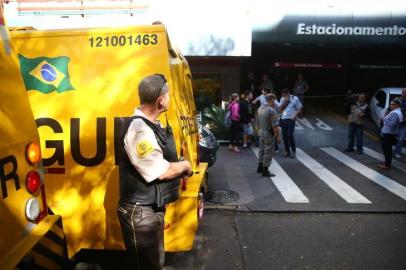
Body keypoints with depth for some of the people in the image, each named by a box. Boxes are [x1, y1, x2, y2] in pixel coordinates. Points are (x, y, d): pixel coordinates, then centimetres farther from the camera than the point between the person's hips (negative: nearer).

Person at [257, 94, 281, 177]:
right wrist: (278, 136, -14)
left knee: (262, 150, 19)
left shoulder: (260, 108, 4)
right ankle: (265, 171, 8)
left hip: (261, 132, 9)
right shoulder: (272, 111, -23)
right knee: (268, 152, 1)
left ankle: (260, 168, 30)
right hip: (269, 134, -9)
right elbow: (275, 125, -22)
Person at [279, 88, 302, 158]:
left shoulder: (295, 98, -3)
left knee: (290, 135, -13)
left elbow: (299, 109, 1)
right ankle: (287, 151, 15)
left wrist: (295, 116, -13)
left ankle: (293, 151, 1)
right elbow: (280, 109, 6)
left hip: (291, 119, -4)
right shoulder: (282, 99, 9)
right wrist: (284, 102, -8)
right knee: (284, 136, 3)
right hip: (283, 119, 5)